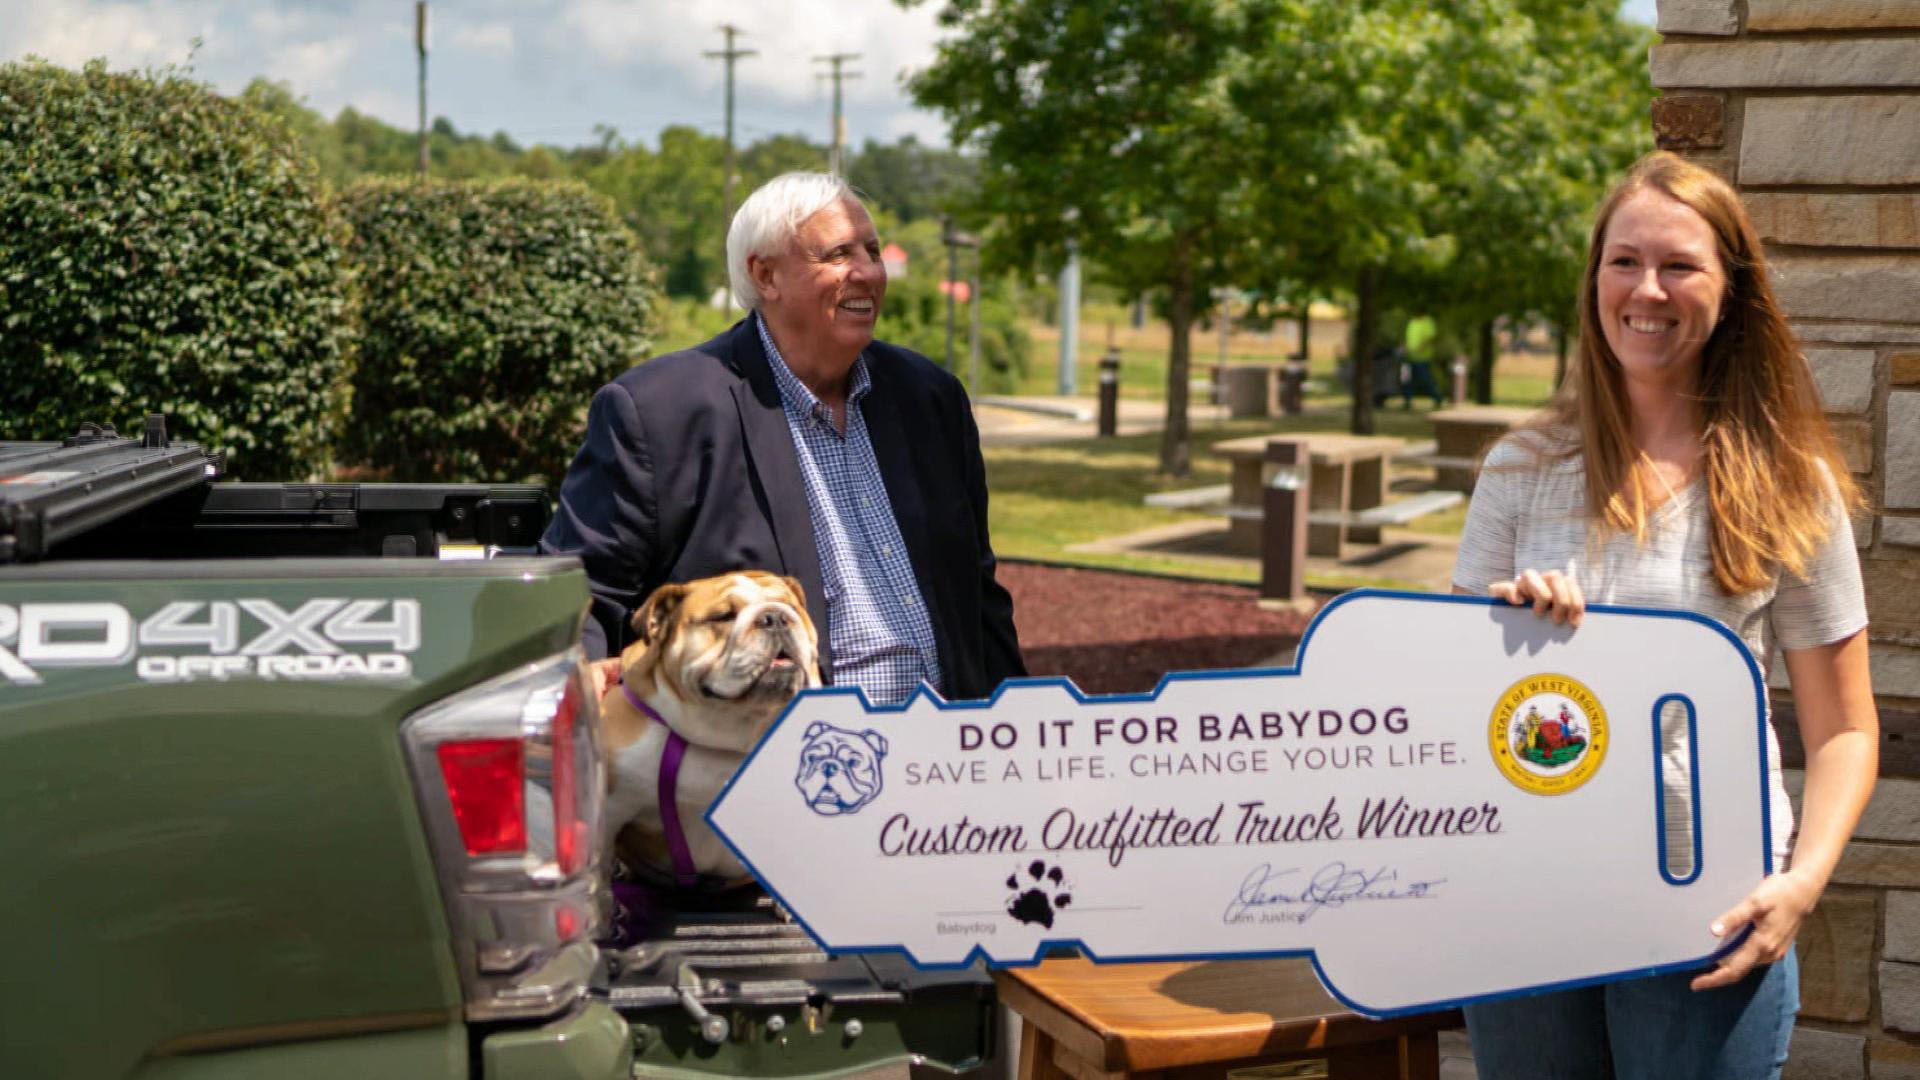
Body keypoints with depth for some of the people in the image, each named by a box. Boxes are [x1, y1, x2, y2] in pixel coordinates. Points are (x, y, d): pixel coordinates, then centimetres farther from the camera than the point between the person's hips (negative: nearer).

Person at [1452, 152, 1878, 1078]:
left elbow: (1842, 730, 2)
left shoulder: (1788, 486, 0)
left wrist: (1804, 879, -14)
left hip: (1708, 915, -2)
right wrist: (1501, 620, -12)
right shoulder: (1522, 470, 5)